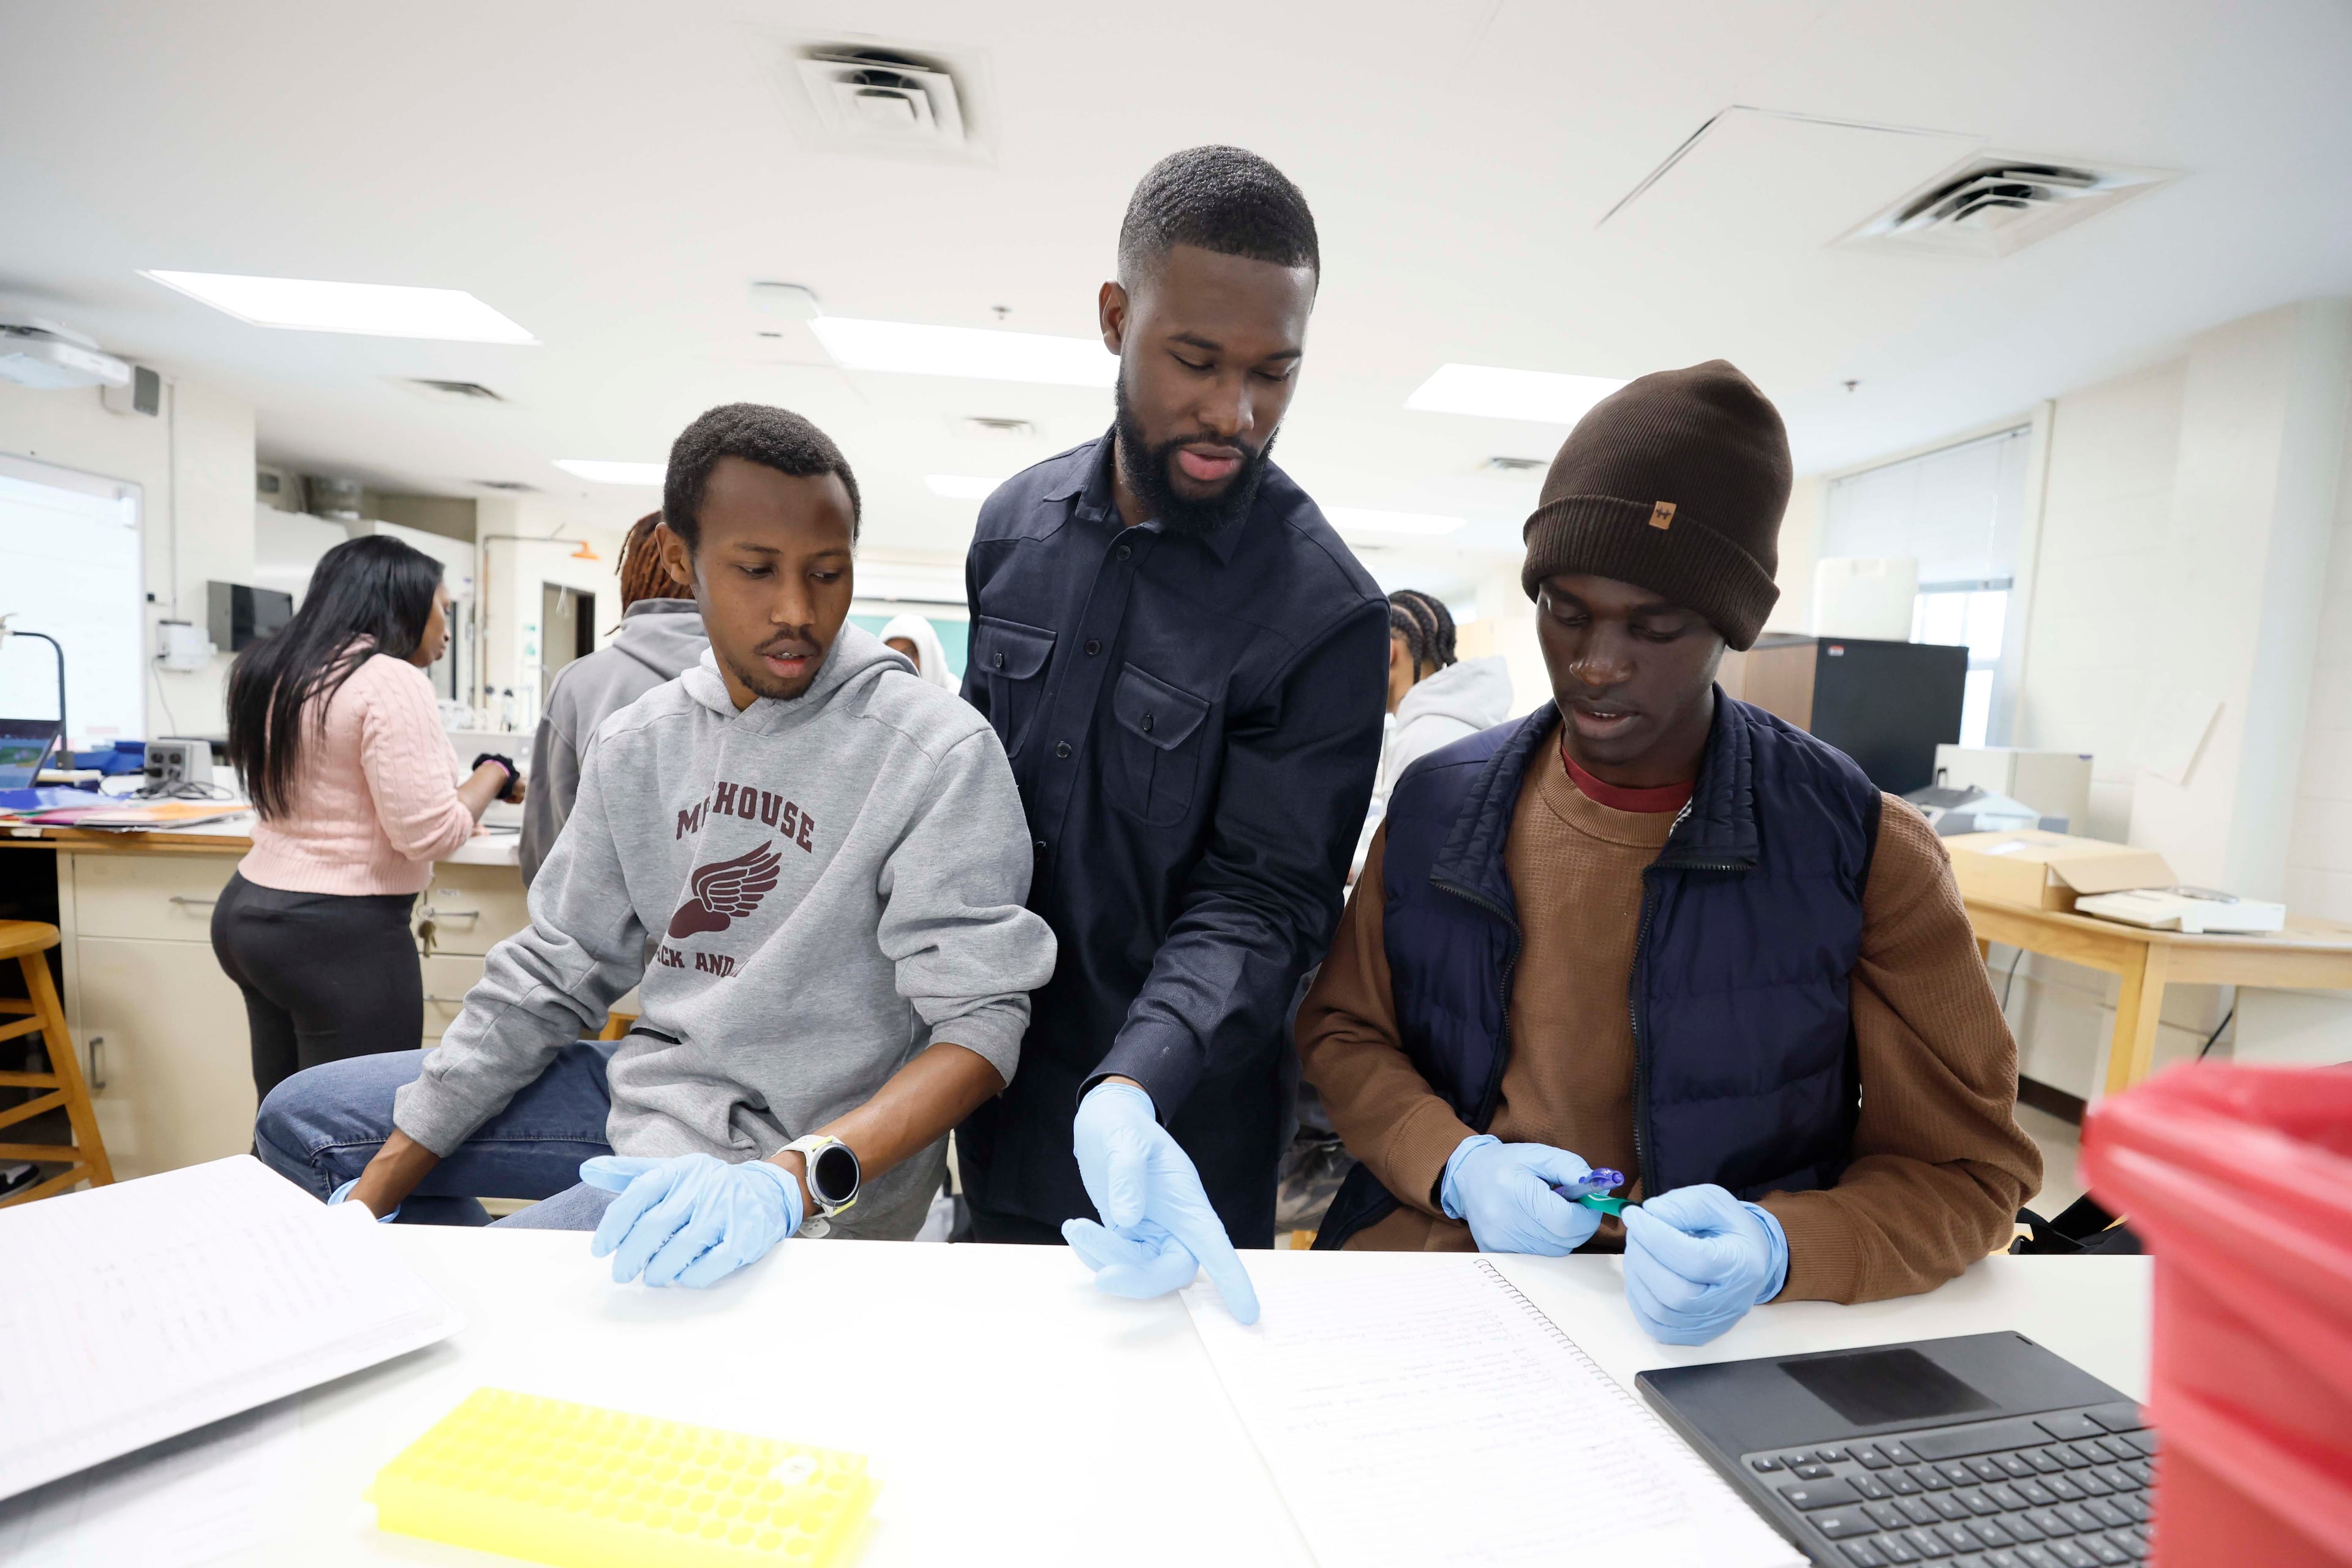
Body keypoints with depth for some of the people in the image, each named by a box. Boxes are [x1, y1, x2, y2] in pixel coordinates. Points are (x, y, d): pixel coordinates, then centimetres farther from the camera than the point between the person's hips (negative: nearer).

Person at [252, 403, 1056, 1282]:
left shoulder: (939, 753, -19)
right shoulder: (635, 744, 2)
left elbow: (981, 1022, -22)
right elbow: (555, 972, 7)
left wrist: (791, 1179, -37)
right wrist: (373, 1195, 4)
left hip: (811, 1163, -6)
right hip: (651, 1083, 7)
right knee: (305, 1117, 15)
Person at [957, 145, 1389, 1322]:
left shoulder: (1324, 614, -17)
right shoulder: (1015, 525, -1)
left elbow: (1259, 900, -19)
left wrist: (1129, 1095, -34)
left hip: (1171, 1135, -4)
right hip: (996, 1097, 5)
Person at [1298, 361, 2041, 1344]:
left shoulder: (1862, 852, -7)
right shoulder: (1435, 805, -2)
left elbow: (1966, 1165, -1)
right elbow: (1343, 1030, 7)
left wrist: (1778, 1252, -19)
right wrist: (1454, 1164, -11)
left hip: (1705, 1331, 1)